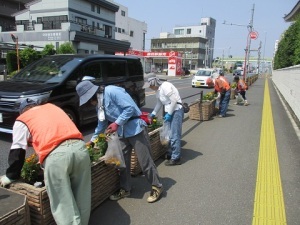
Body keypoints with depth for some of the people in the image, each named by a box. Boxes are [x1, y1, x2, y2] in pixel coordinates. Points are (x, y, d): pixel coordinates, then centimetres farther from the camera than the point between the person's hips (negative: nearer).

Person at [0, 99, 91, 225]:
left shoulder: (21, 120, 20)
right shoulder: (53, 107, 33)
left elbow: (17, 152, 17)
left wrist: (10, 176, 31)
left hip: (56, 155, -5)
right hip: (79, 147, 5)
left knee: (63, 204, 5)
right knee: (82, 199, 16)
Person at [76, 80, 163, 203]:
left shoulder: (111, 91, -17)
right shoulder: (99, 105, 12)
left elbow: (130, 107, -22)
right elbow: (101, 125, 23)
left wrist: (117, 123, -21)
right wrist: (92, 140, 23)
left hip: (135, 128, -9)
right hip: (122, 132, 9)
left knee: (144, 160, -1)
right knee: (123, 160, 12)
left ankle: (157, 187, 16)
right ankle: (125, 189, 29)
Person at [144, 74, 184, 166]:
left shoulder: (165, 86, -18)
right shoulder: (158, 90, 11)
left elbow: (174, 100, -21)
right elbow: (159, 103, 21)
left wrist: (169, 114, -16)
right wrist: (153, 114, 19)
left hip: (176, 111, -9)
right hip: (170, 112, 9)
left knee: (175, 135, -4)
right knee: (171, 135, 17)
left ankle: (176, 159, 4)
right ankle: (170, 154, 30)